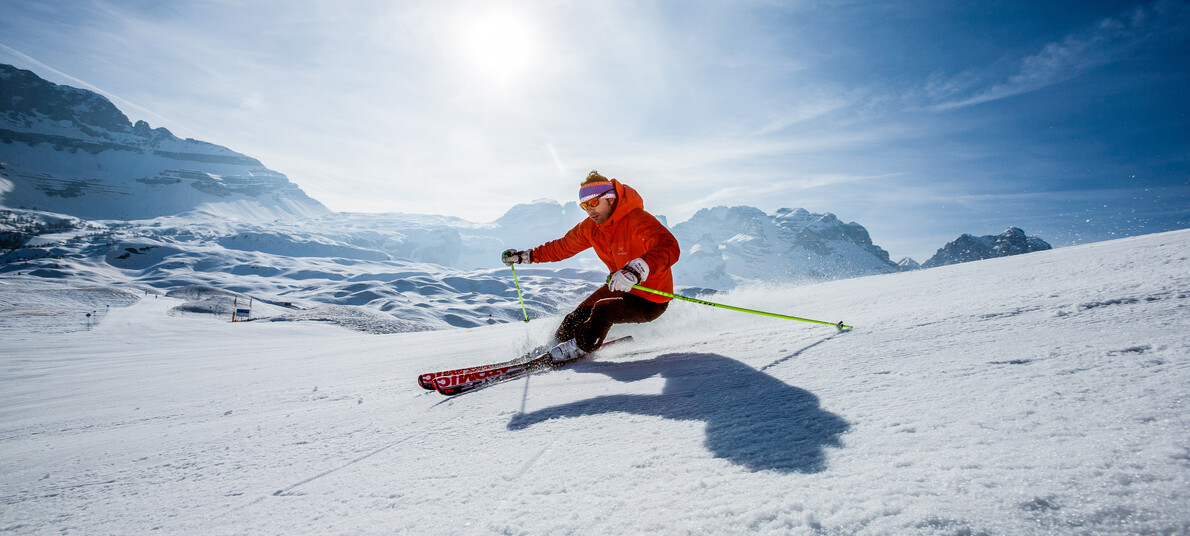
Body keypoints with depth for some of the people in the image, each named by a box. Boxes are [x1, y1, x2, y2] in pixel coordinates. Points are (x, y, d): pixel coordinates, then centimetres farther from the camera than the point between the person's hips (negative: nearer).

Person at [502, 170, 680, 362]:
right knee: (580, 314, 7)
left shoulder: (637, 220, -29)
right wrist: (525, 256, 12)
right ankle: (559, 340, 36)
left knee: (602, 311, -25)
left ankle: (579, 347, 3)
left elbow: (669, 247, -45)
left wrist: (636, 271, -61)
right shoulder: (590, 227, -4)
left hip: (650, 300, -7)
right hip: (620, 288, 8)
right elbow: (564, 246, 12)